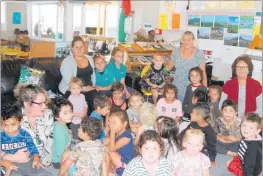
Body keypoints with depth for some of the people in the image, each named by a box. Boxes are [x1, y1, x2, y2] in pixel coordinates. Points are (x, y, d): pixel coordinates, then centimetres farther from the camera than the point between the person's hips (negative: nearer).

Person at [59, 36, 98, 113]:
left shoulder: (89, 59, 13)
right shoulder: (67, 61, -6)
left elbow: (93, 74, 20)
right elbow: (68, 80, -15)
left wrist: (93, 86, 4)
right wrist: (83, 88, -18)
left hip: (88, 89, 5)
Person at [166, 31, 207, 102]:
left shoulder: (199, 53, -4)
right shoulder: (176, 51, 4)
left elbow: (203, 71, -4)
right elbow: (169, 67, 17)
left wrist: (205, 88, -7)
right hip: (178, 88, 3)